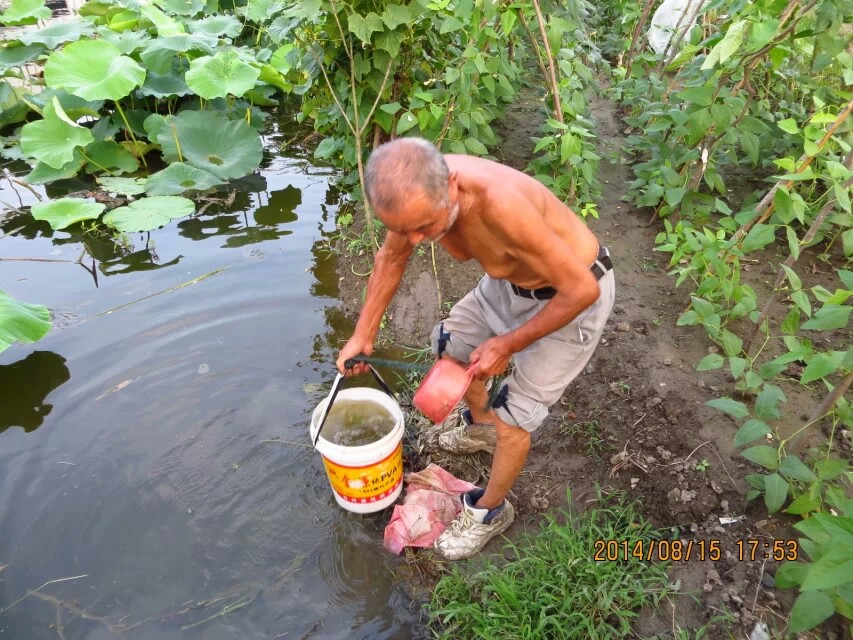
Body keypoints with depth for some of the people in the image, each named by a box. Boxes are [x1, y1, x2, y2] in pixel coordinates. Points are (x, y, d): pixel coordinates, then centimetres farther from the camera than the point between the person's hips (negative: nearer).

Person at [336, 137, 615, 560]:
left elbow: (581, 289, -31)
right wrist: (363, 335, 2)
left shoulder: (501, 205, -42)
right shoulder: (417, 191, -20)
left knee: (513, 416, -2)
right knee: (452, 344, 19)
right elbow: (391, 258, 1)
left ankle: (490, 510, 27)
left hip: (570, 296, -7)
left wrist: (507, 345, -21)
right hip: (509, 280, 7)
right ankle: (479, 427, 47)